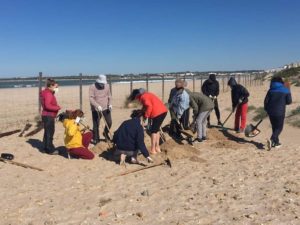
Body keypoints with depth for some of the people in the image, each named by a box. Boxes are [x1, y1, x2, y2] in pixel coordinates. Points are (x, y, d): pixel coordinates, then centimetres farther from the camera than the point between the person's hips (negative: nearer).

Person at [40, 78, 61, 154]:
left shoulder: (48, 93, 17)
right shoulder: (48, 93, -15)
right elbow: (47, 105, -25)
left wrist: (56, 107, 6)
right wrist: (57, 108, -16)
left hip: (47, 116, 11)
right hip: (49, 116, -11)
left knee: (47, 132, 16)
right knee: (50, 132, -6)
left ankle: (46, 148, 25)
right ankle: (50, 149, -1)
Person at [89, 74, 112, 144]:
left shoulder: (107, 86, 3)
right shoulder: (92, 87, -10)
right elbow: (91, 98, -16)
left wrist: (110, 104, -5)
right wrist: (98, 106, -29)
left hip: (106, 108, 4)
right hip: (96, 109, -4)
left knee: (109, 122, 4)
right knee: (96, 125, 1)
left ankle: (105, 133, 33)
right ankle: (96, 139, 17)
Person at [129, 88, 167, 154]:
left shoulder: (143, 96, -7)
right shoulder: (146, 94, 23)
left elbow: (149, 106, -21)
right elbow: (146, 106, 23)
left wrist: (146, 116, -12)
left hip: (158, 113, -10)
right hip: (163, 111, 10)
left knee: (153, 131, -2)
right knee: (157, 129, 18)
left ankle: (153, 149, 1)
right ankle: (157, 147, 23)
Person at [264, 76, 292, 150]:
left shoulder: (271, 90, 2)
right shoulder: (286, 90, -2)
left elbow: (266, 101, 0)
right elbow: (289, 101, 0)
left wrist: (266, 109, 14)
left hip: (271, 112, 3)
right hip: (280, 112, -3)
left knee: (274, 127, 16)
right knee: (279, 128, 4)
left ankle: (276, 142, 22)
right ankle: (272, 140, -19)